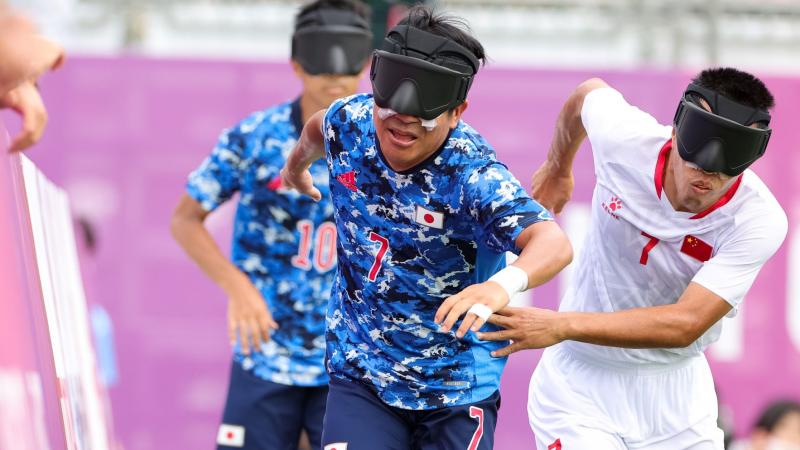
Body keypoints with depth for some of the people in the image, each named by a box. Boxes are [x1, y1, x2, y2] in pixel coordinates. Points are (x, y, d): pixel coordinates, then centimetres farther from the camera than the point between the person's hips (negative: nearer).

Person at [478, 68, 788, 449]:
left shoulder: (759, 222, -23)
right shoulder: (624, 137, -18)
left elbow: (685, 324, -31)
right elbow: (590, 93, 7)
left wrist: (562, 325, -38)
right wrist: (557, 167, 26)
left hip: (676, 389, 1)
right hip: (582, 382, -1)